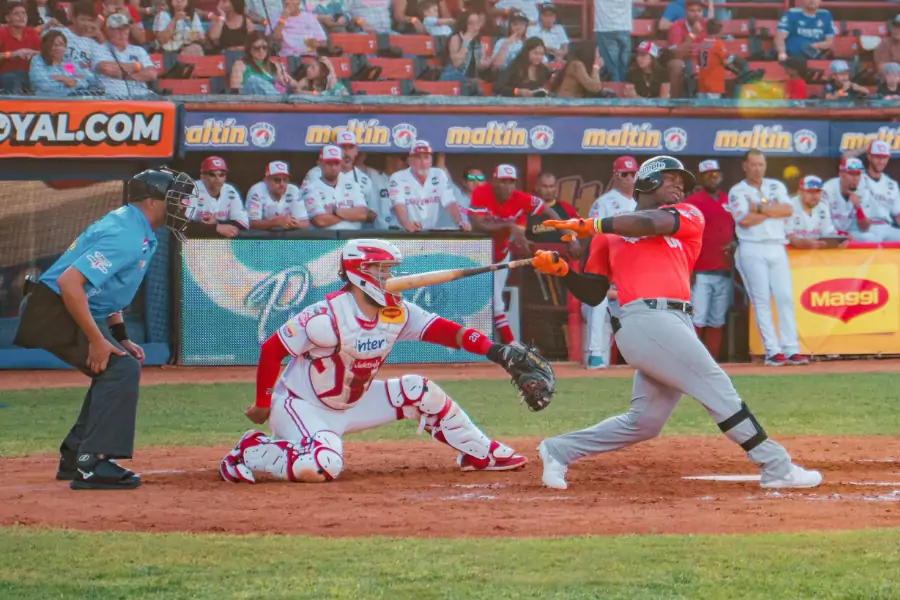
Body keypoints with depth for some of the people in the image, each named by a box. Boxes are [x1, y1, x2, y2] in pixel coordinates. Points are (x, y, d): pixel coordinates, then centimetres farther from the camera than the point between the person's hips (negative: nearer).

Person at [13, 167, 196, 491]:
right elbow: (69, 282, -30)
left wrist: (121, 338, 15)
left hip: (71, 310, 11)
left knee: (121, 368, 18)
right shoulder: (127, 236, -22)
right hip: (55, 310, -11)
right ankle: (93, 465, -22)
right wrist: (97, 340, -26)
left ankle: (75, 458, 22)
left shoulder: (140, 232, 12)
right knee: (121, 369, -18)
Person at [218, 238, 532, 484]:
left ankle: (481, 453, 13)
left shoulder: (397, 313, -6)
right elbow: (271, 350, -18)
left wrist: (492, 349, -29)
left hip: (354, 405, 7)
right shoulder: (327, 316, -26)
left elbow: (442, 330, -13)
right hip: (302, 406, -7)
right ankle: (251, 451, -10)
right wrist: (262, 405, -11)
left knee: (420, 391, -1)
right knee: (321, 467, -34)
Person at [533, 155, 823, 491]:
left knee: (645, 422, 6)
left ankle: (560, 451, 19)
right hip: (646, 318, -4)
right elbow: (593, 294, 16)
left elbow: (653, 223, -1)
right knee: (717, 388, -10)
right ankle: (776, 468, -9)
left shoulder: (689, 216, 21)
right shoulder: (609, 233, 17)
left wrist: (591, 225, 0)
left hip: (674, 325, 4)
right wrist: (562, 272, 0)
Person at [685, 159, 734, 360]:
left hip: (724, 273, 6)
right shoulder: (693, 201, -1)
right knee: (697, 320, -10)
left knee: (716, 322, 7)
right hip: (700, 273, -5)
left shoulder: (729, 202, 15)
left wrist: (734, 243, -1)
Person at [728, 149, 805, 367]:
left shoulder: (776, 186, 14)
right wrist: (773, 209, -3)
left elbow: (788, 210, -1)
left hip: (777, 249, 4)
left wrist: (761, 208, -9)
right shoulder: (737, 192, 3)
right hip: (752, 249, -4)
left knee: (786, 298, -4)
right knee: (762, 301, -6)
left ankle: (791, 349, -6)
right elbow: (745, 220, -12)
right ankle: (773, 351, -8)